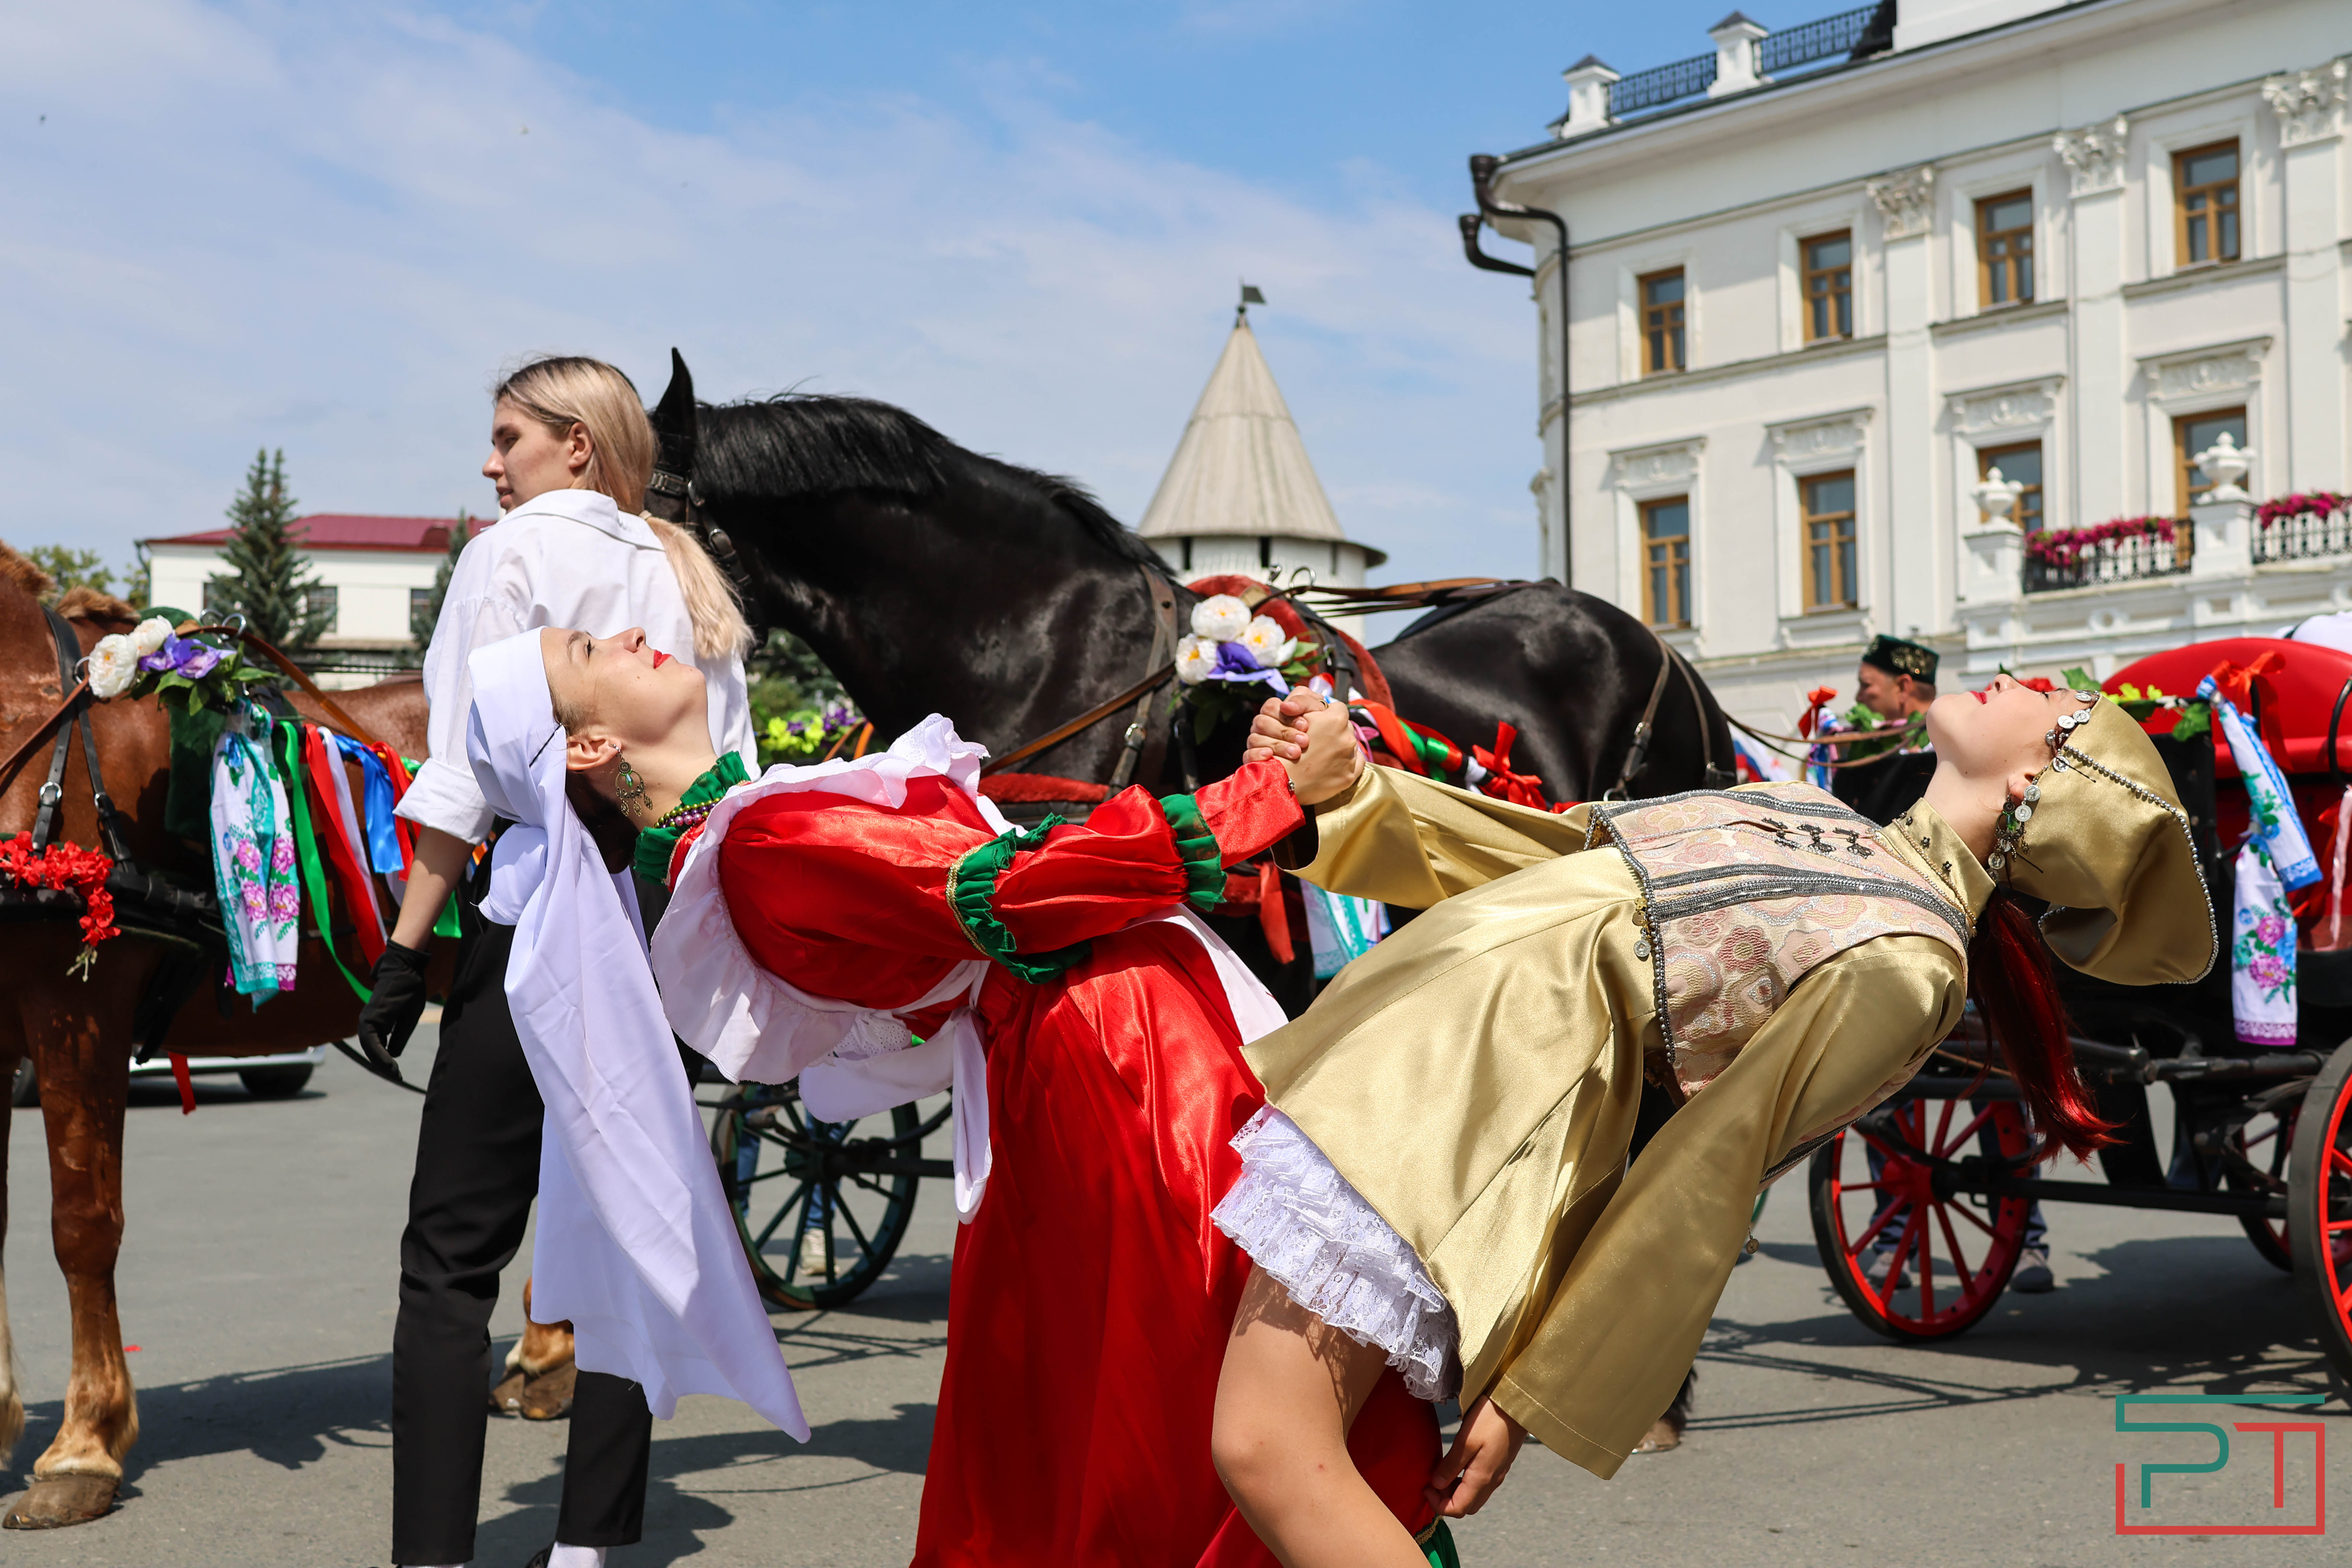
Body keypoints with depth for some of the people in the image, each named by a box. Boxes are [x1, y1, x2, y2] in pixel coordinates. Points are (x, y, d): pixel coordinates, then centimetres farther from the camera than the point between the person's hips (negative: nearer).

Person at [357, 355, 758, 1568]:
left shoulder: (515, 551, -3)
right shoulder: (691, 579, 16)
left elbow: (465, 773, -10)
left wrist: (404, 950, -9)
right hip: (674, 921, 6)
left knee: (453, 1252, -1)